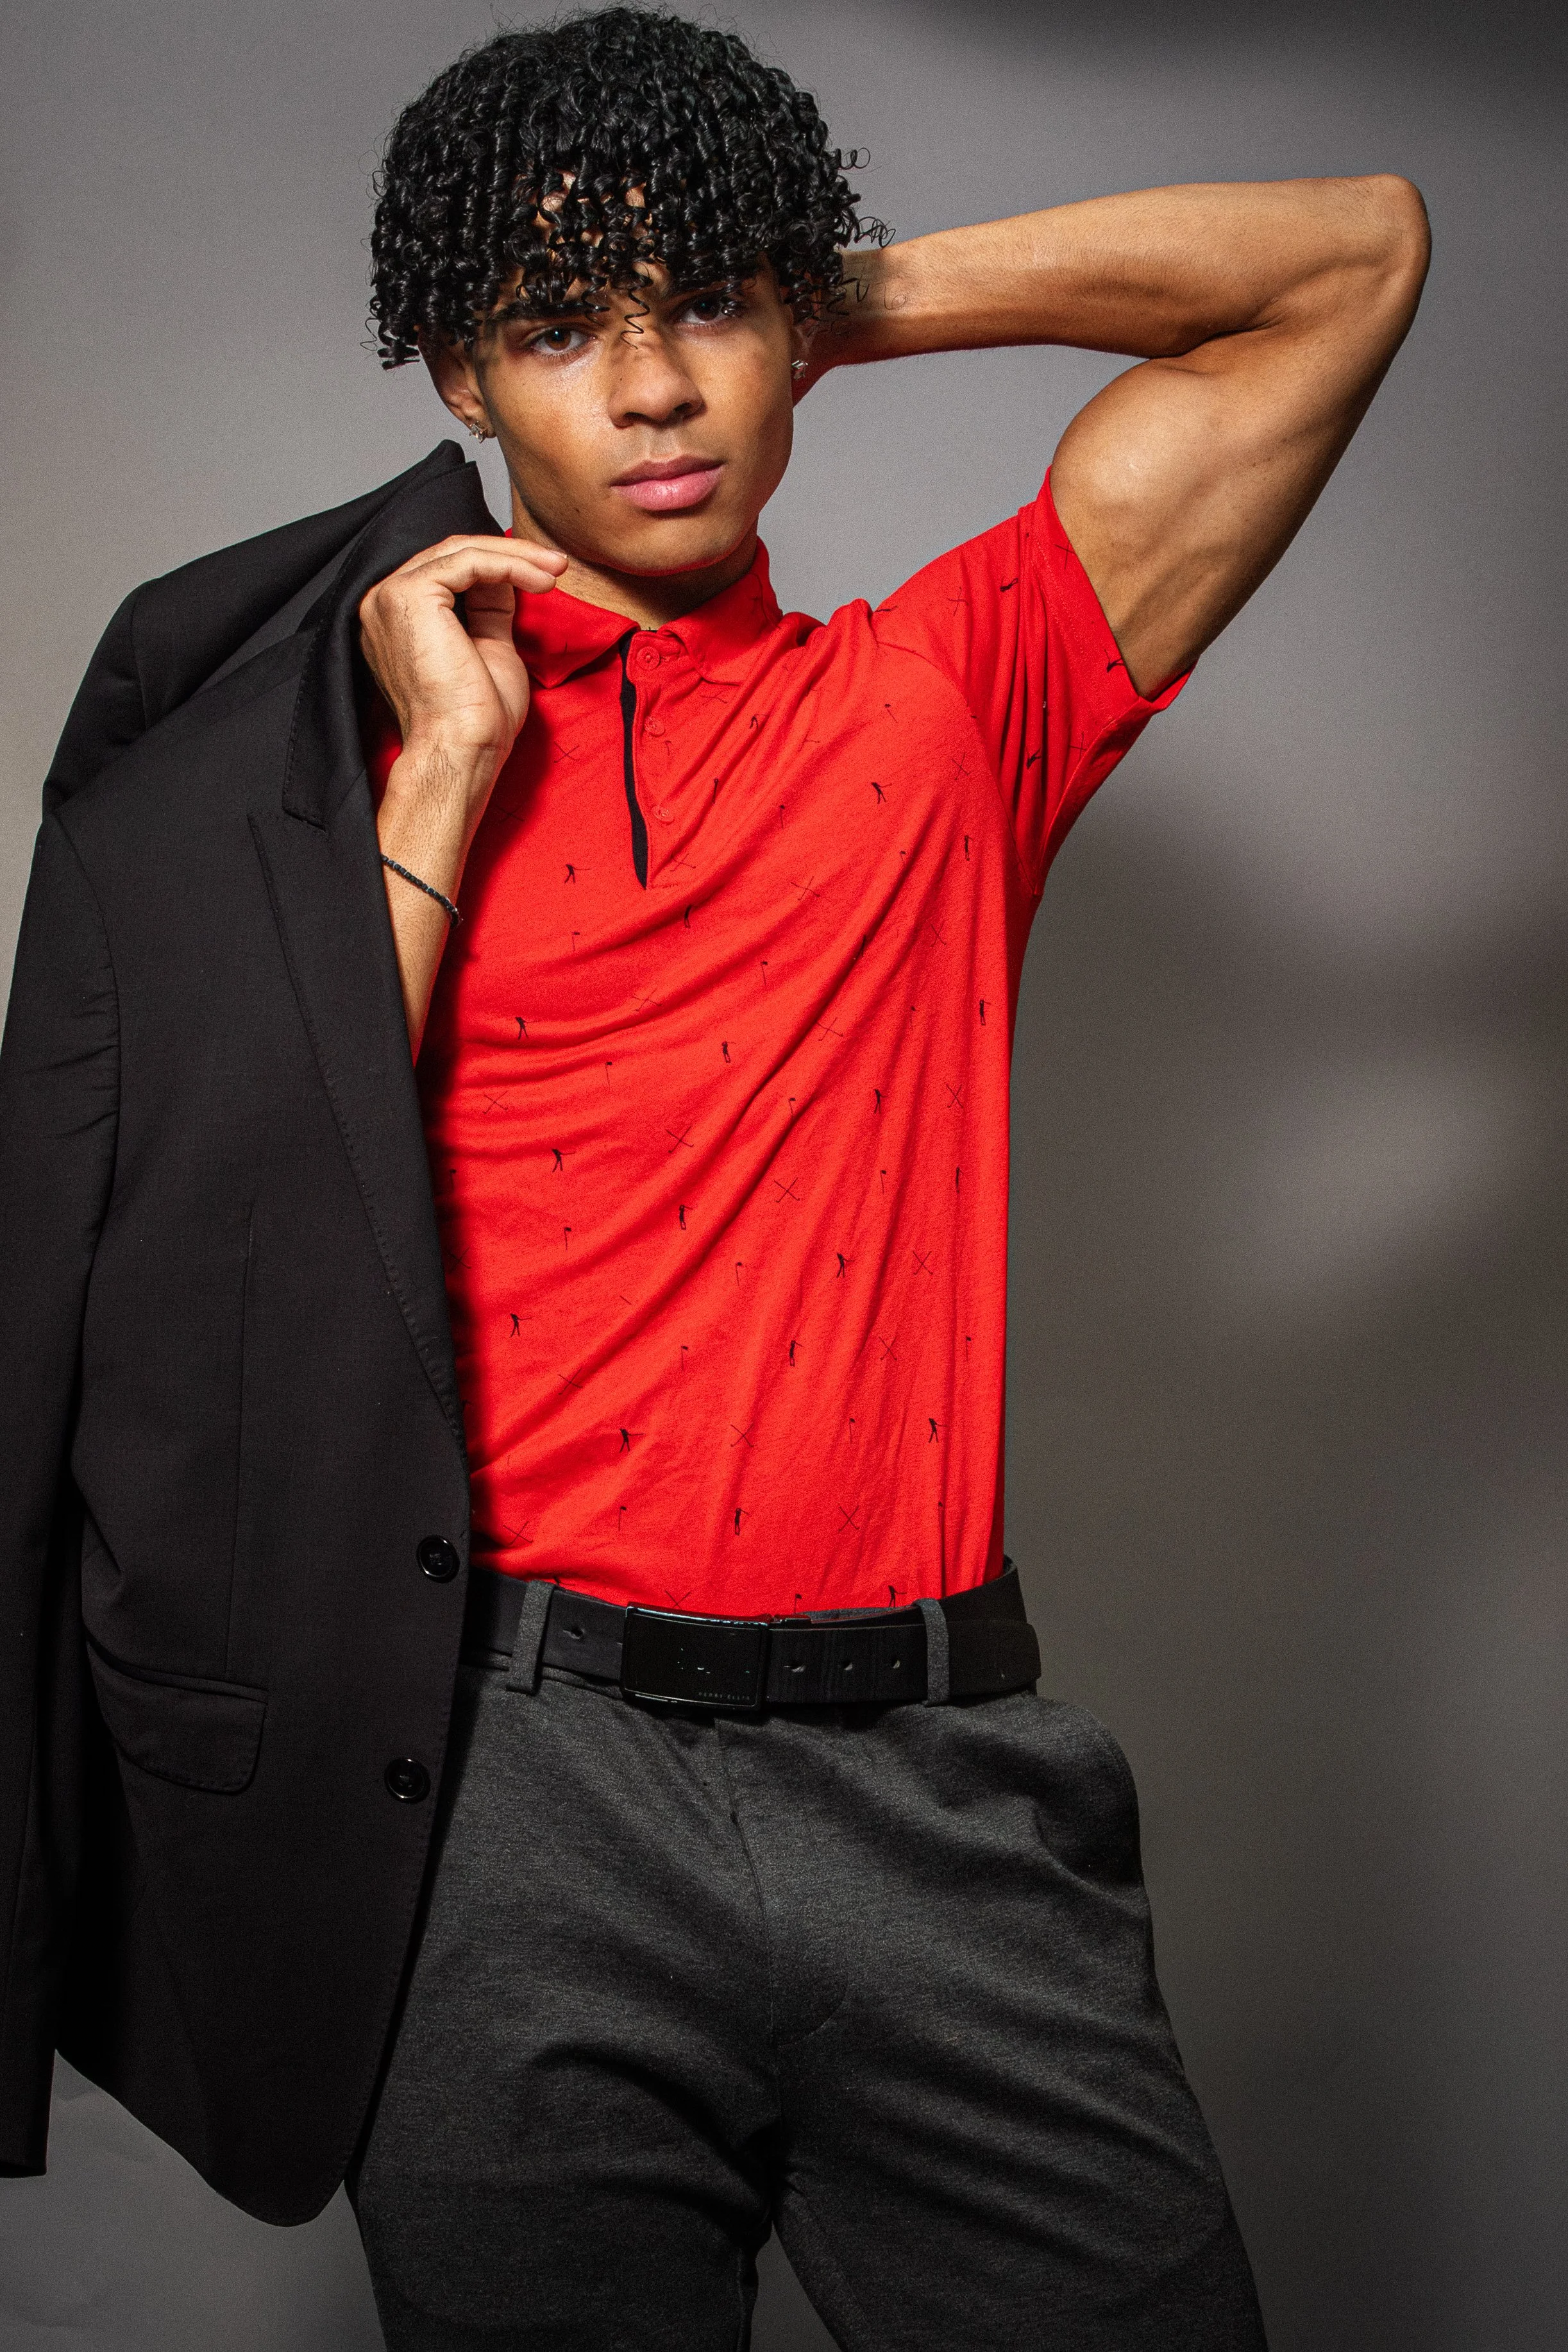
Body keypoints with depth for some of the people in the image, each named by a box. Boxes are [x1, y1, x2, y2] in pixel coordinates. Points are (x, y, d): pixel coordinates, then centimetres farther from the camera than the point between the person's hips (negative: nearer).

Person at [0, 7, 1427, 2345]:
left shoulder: (940, 703, 10)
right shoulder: (354, 750, 8)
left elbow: (1354, 250, 12)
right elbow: (256, 1235, -5)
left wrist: (882, 297, 11)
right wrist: (446, 774, -5)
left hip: (935, 1798, 1)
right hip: (518, 1804, -1)